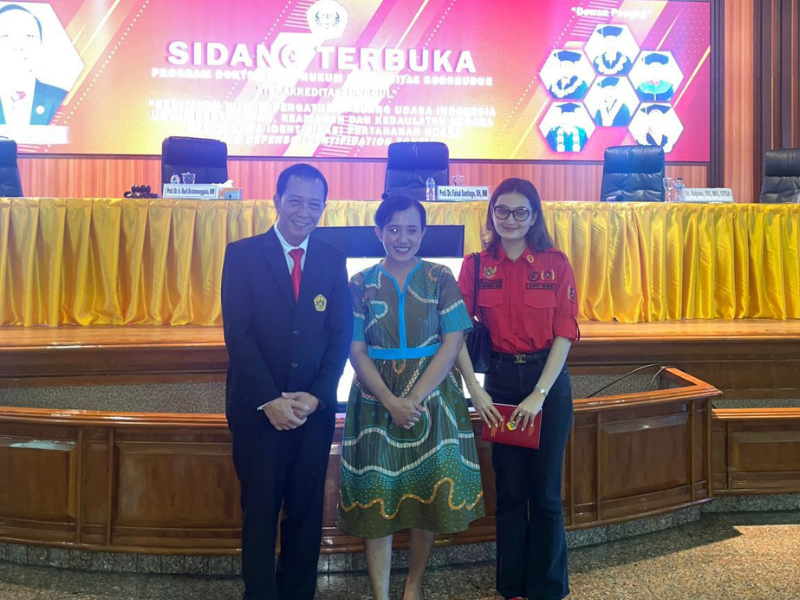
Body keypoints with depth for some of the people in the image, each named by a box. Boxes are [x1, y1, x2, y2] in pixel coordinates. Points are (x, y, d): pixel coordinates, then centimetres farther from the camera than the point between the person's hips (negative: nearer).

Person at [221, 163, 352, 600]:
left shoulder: (332, 260, 6)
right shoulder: (242, 254, -2)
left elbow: (341, 334, 3)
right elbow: (237, 332, -9)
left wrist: (316, 396, -9)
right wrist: (270, 399, -15)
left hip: (314, 407, 3)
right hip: (258, 407, -2)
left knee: (307, 511, 10)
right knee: (260, 511, 7)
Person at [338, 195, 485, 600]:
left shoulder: (440, 279, 1)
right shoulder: (361, 284, 2)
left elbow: (452, 343, -5)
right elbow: (356, 351, -3)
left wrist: (415, 397, -15)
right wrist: (392, 402, -16)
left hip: (432, 398, 0)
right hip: (378, 401, 0)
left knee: (428, 494, 5)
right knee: (377, 497, 1)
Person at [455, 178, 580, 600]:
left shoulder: (555, 263, -2)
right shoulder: (475, 266, 1)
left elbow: (565, 332, -7)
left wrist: (539, 394, -15)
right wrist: (474, 389, -13)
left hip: (548, 380, -1)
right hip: (499, 382, 1)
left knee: (545, 491, 6)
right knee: (509, 491, 10)